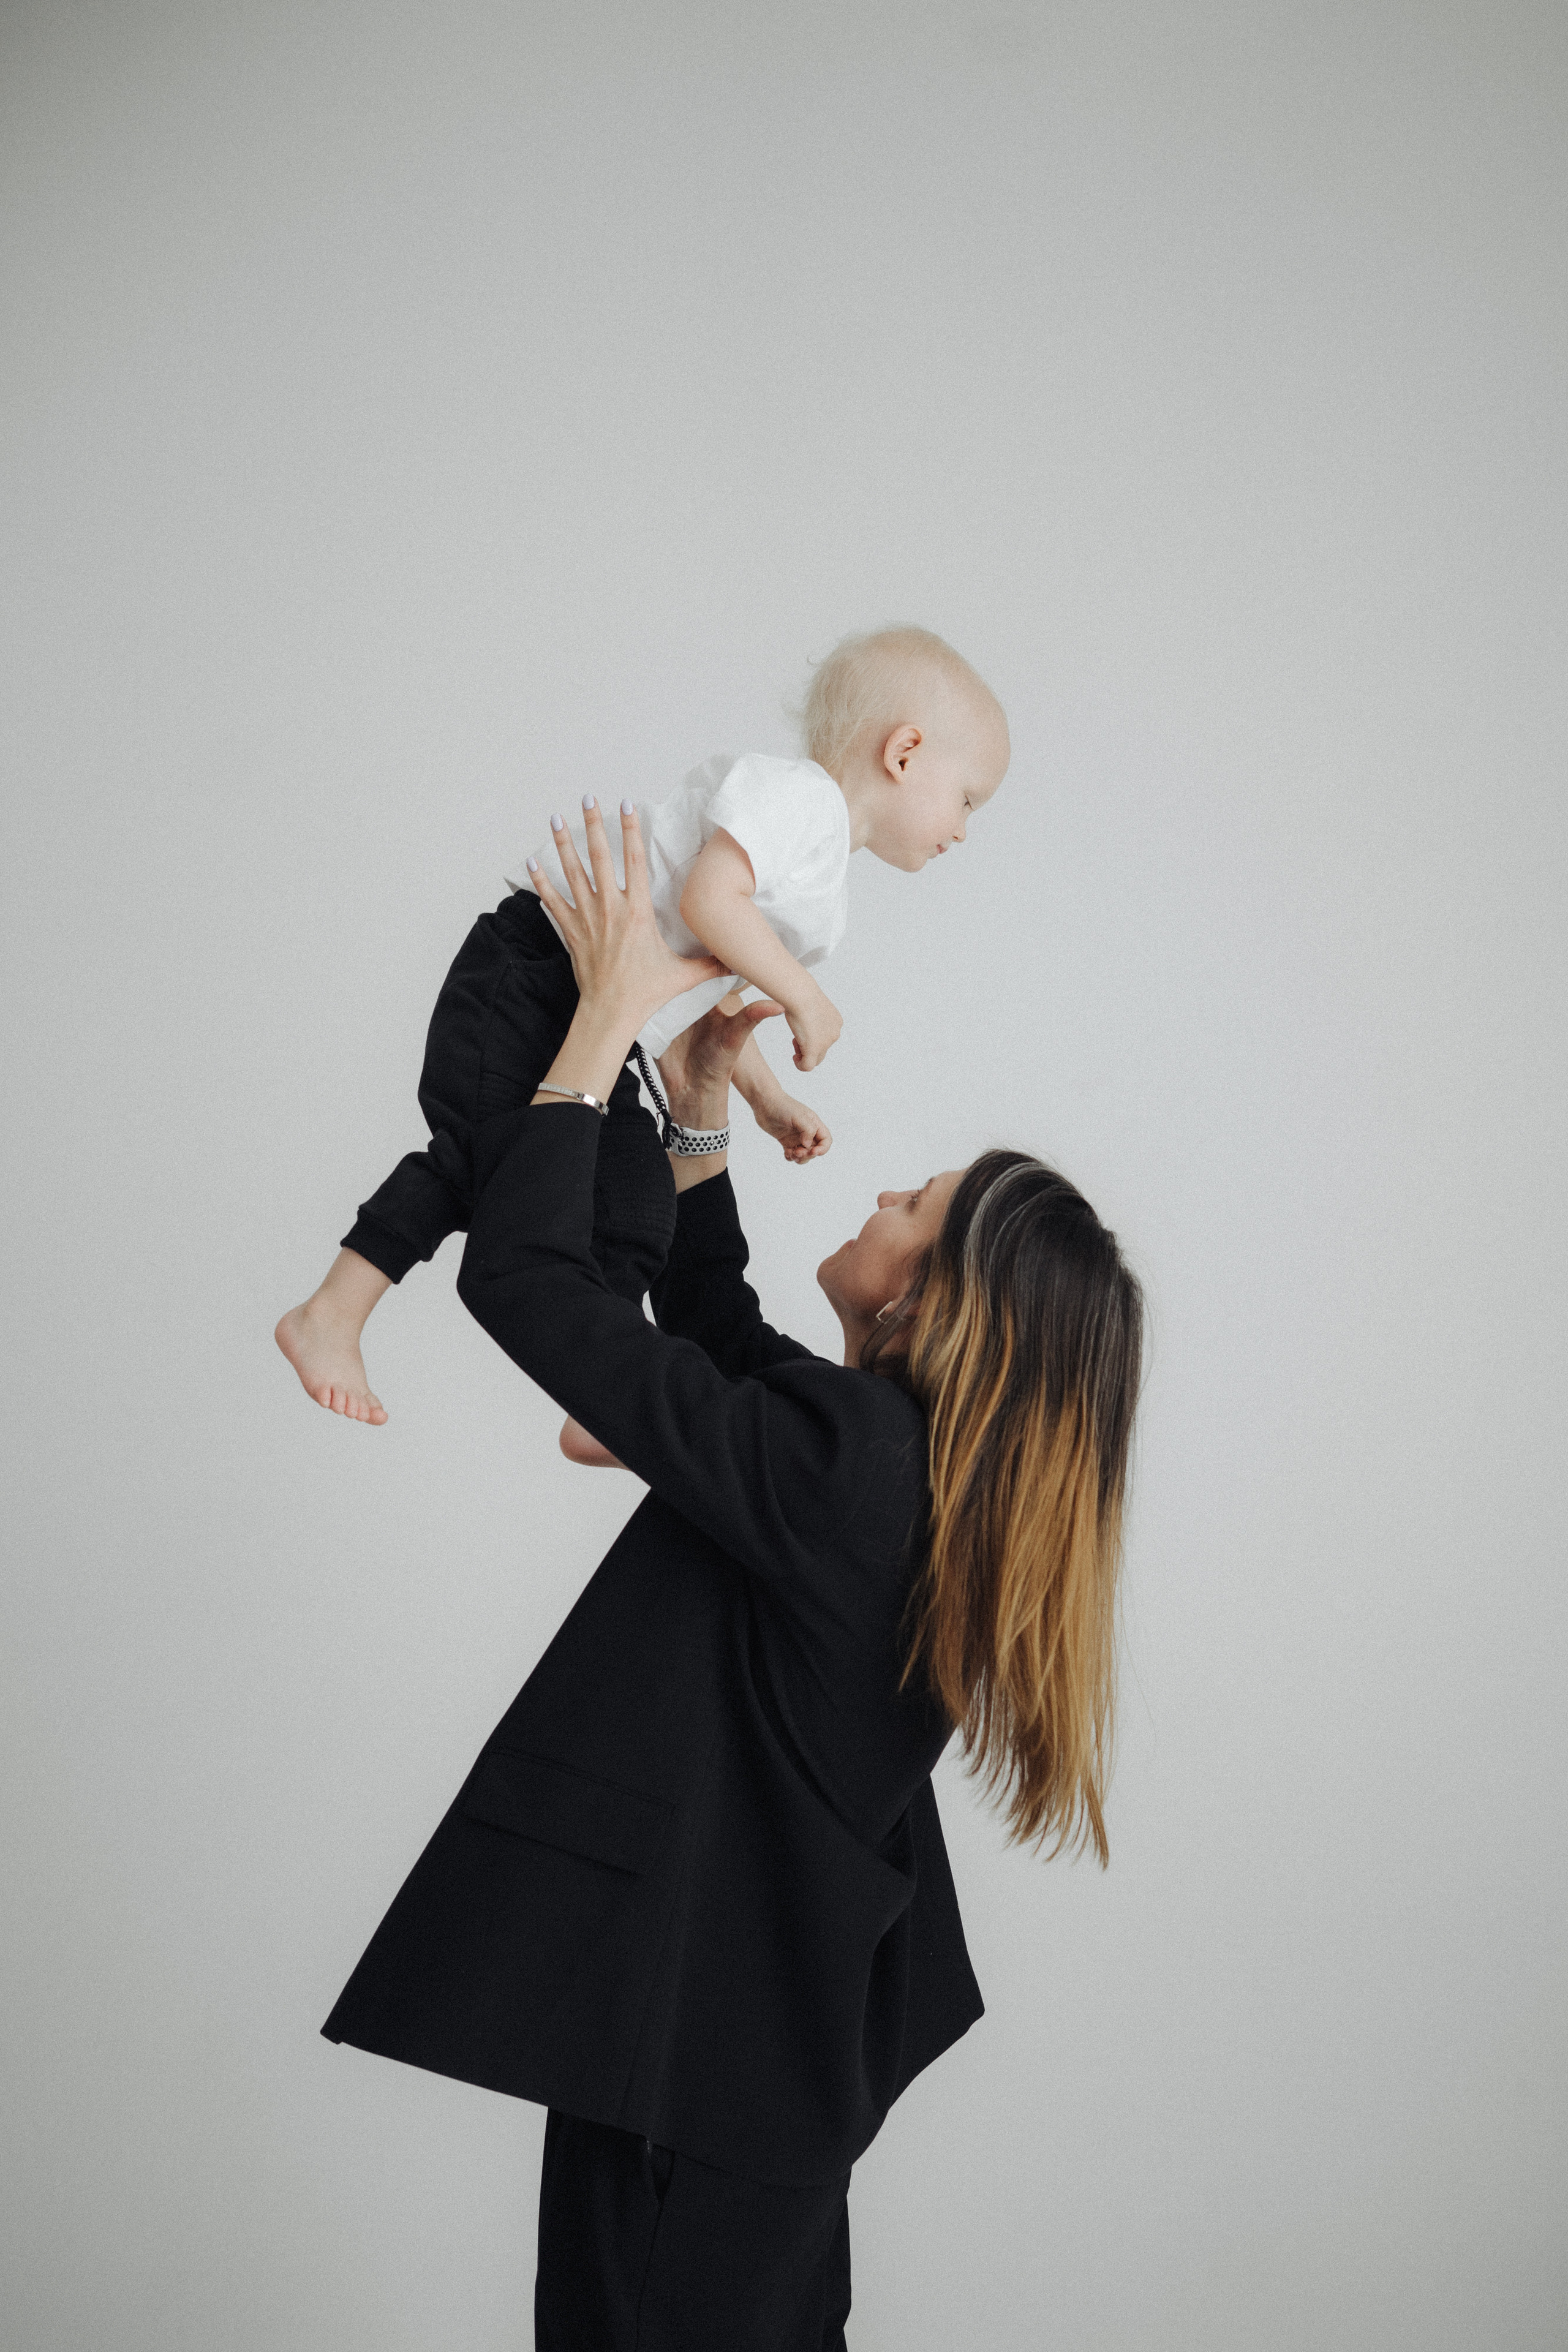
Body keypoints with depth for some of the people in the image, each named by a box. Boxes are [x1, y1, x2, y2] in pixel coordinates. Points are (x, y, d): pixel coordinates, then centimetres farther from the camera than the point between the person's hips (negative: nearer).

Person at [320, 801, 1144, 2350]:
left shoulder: (833, 1460, -26)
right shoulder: (941, 1479, 0)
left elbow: (520, 1275, -24)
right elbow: (723, 1349, 19)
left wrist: (610, 1013, -14)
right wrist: (696, 1112, 16)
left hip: (690, 2041, -9)